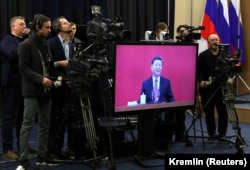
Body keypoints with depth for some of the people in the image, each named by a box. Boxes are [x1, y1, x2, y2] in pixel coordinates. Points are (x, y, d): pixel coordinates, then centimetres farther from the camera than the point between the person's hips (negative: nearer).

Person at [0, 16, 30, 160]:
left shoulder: (24, 40, 19)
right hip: (12, 83, -7)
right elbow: (13, 53, -24)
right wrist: (25, 41, -17)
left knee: (22, 117, 12)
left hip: (24, 83, 7)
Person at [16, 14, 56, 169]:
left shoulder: (45, 44, 15)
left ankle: (42, 156, 18)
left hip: (46, 90, 7)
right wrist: (41, 79, -22)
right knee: (28, 125, -7)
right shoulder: (25, 45, -7)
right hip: (32, 91, -7)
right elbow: (24, 69, -13)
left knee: (45, 125, 9)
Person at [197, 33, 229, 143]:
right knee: (209, 112, 6)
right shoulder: (203, 55, 2)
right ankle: (212, 134, 18)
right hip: (207, 88, 0)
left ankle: (222, 134, 14)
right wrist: (201, 81, -17)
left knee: (223, 112, 0)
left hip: (221, 87, 0)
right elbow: (199, 71, -1)